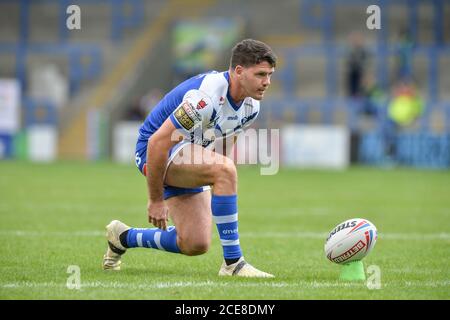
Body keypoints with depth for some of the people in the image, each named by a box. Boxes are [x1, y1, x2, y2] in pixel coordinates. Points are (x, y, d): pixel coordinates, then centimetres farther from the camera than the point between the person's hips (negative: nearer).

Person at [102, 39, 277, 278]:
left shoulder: (251, 105, -3)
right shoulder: (206, 96, -31)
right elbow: (157, 142, -29)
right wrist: (156, 200, -22)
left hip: (191, 160, 9)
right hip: (154, 152, -9)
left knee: (196, 245, 0)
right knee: (227, 169, -33)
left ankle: (123, 237, 25)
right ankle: (233, 263, -28)